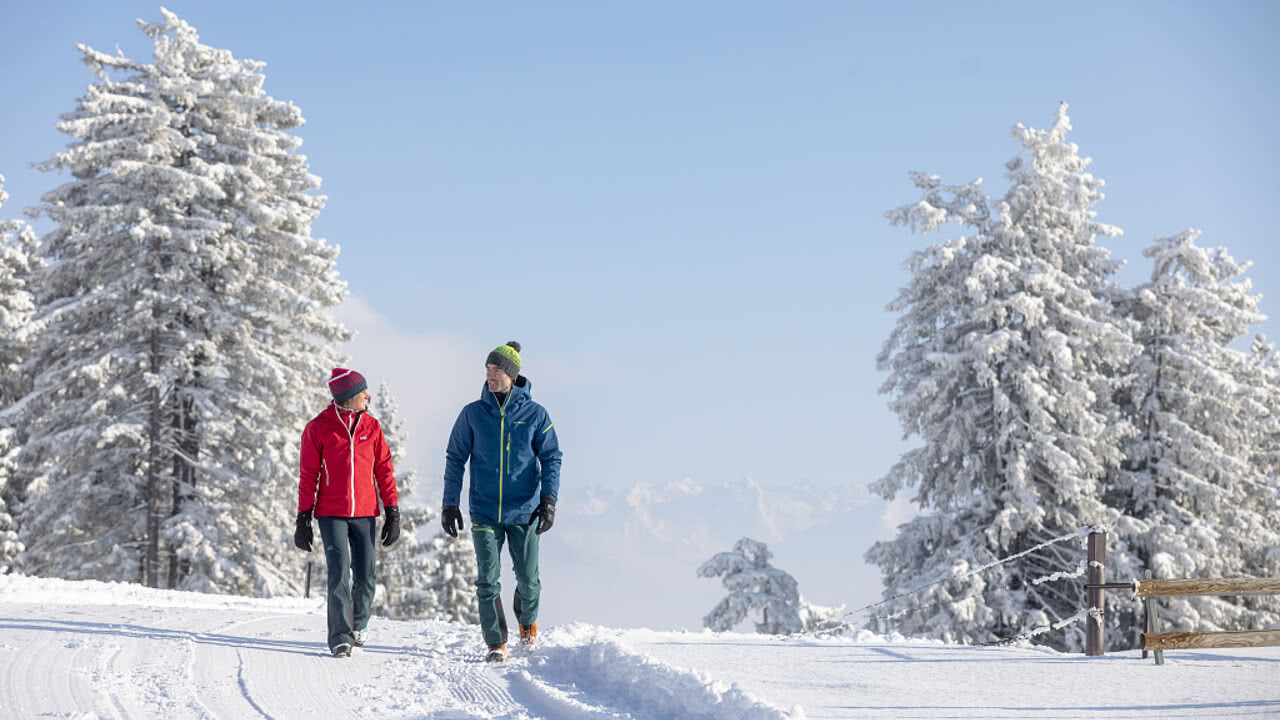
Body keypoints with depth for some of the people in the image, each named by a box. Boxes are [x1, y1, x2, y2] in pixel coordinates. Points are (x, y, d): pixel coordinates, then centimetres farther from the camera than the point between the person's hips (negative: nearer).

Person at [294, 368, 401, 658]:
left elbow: (384, 470, 9)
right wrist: (303, 519, -2)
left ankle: (359, 623, 29)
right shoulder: (319, 427, -2)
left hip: (365, 513, 3)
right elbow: (309, 475, 1)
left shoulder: (371, 426, 6)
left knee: (365, 576, 5)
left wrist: (392, 512, 5)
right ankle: (340, 638, -6)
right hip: (332, 514, -3)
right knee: (339, 574, -11)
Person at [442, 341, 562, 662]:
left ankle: (527, 621, 35)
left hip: (524, 512, 0)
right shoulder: (473, 414, 2)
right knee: (488, 581, -6)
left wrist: (549, 499, -10)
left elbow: (551, 458, 3)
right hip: (484, 512, 0)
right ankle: (496, 644, 5)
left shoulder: (535, 414, -1)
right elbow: (455, 459, 8)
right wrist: (449, 504, 3)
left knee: (528, 580, 5)